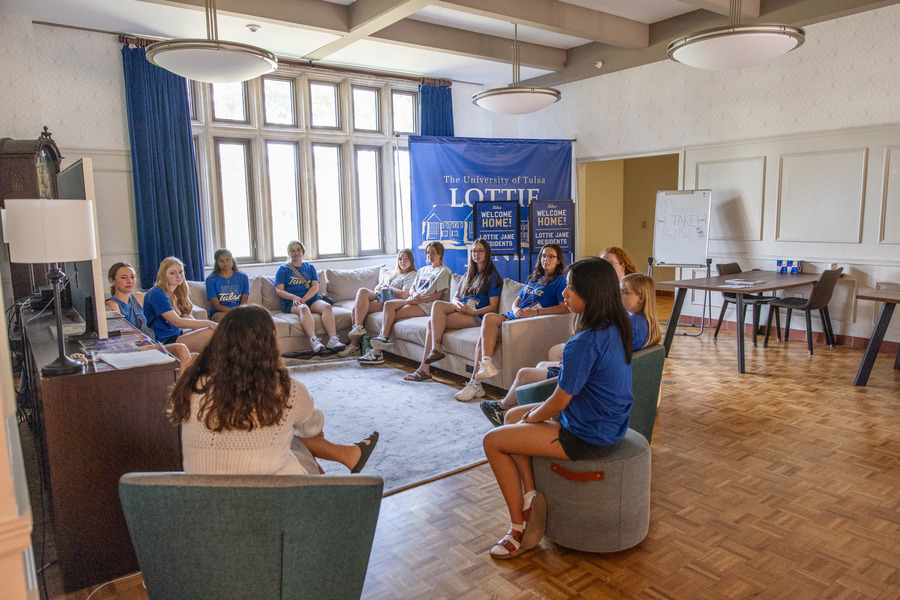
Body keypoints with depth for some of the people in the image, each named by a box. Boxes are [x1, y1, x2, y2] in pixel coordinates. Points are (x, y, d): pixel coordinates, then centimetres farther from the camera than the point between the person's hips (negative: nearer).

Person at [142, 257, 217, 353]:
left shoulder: (176, 293, 14)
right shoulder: (157, 294, -16)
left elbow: (186, 316, 9)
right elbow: (177, 322, -22)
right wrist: (208, 323, -21)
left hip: (174, 334, 10)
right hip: (164, 341, -10)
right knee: (211, 332, -21)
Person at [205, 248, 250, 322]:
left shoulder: (243, 277, 13)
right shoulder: (211, 280, 6)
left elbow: (244, 302, 7)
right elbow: (215, 305, -3)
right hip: (219, 312, -1)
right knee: (219, 317, -40)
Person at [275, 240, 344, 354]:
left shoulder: (310, 268, 22)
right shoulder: (283, 269, 14)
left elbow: (315, 287, 8)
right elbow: (279, 290, 2)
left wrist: (304, 298, -12)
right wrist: (294, 297, -17)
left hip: (311, 298, 3)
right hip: (291, 302, -3)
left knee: (327, 306, -29)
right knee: (303, 308, -38)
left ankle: (333, 340, -43)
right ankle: (313, 340, -55)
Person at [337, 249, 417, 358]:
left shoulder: (412, 275, 6)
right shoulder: (391, 274, 31)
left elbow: (404, 295, -10)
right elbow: (377, 288, 31)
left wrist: (388, 287, 2)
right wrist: (379, 289, 6)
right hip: (378, 297, 8)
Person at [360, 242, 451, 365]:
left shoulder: (444, 271, 3)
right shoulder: (423, 270, 27)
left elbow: (439, 295, -7)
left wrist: (417, 300, -14)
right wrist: (414, 294, -6)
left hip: (427, 304, -7)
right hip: (413, 300, 7)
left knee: (391, 314, -21)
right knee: (388, 304, -21)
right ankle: (383, 338, -27)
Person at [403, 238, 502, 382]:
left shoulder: (493, 276, 4)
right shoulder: (468, 274, 26)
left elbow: (493, 306, -4)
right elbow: (455, 297, 19)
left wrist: (473, 311, -20)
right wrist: (458, 304, -6)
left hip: (476, 316, -6)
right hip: (461, 308, 6)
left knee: (433, 322, -25)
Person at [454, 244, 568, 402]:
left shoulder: (560, 280, 5)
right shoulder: (533, 278, 28)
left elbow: (564, 307, -11)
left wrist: (535, 312, -19)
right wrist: (516, 309, -1)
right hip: (513, 316, 7)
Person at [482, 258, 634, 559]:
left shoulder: (585, 343, -29)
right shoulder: (616, 328, 0)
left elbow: (559, 402, -20)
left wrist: (530, 418, 0)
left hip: (587, 438, -10)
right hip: (609, 424, 10)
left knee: (493, 441, 2)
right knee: (512, 415, 20)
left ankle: (519, 527, 12)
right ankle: (531, 496, 14)